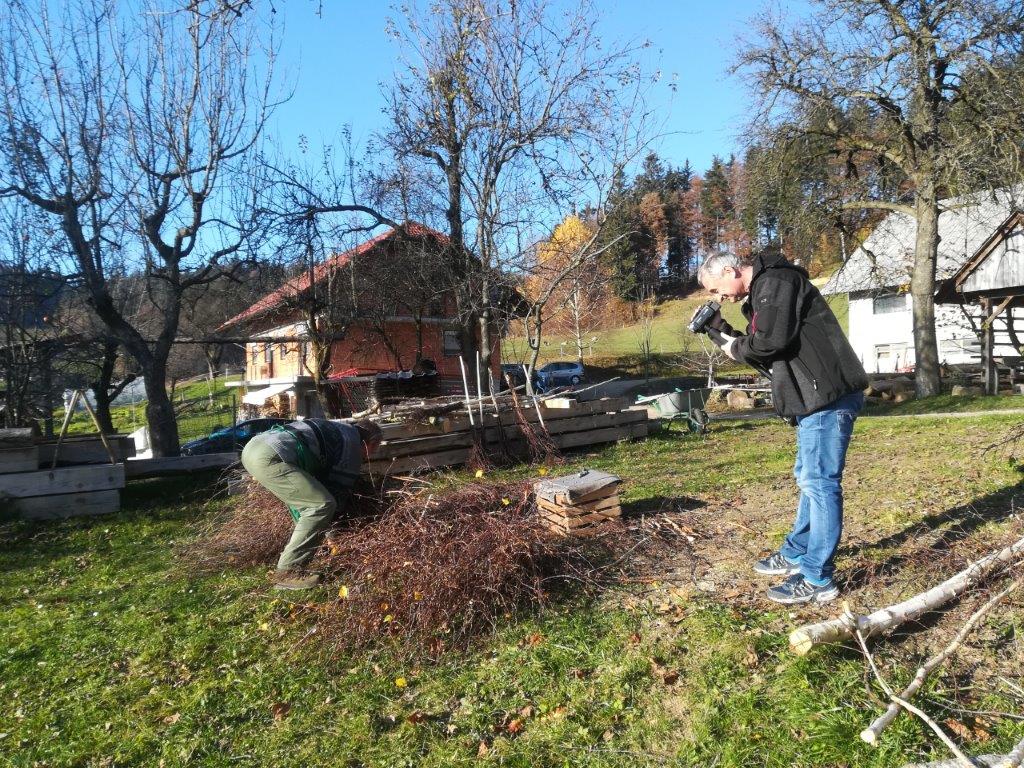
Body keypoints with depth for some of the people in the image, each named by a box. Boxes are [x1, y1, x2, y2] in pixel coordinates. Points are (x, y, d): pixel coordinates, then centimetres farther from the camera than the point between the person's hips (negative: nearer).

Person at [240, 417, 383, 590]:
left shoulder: (334, 428, 31)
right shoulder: (352, 442, 6)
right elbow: (339, 491, 7)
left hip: (252, 446, 10)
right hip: (270, 457, -10)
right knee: (323, 505, -8)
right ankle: (287, 573, -5)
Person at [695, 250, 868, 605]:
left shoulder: (776, 281, -11)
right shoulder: (760, 293, 20)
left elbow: (772, 340, -23)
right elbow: (766, 356, 16)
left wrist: (736, 348, -4)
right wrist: (724, 332, 7)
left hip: (828, 394, -11)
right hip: (816, 397, 11)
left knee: (820, 482, -8)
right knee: (809, 478, 18)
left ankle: (817, 580, -1)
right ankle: (796, 554, 32)